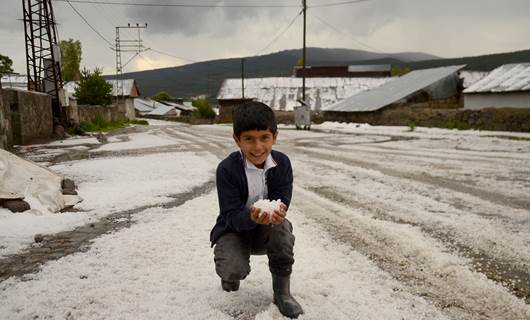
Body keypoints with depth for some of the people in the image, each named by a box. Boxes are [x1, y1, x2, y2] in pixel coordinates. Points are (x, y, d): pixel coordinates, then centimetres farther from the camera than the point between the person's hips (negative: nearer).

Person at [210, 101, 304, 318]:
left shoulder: (282, 163, -14)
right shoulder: (227, 169, -23)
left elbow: (282, 202, -17)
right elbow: (232, 216, -24)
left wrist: (279, 212, -43)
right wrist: (251, 217, -48)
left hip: (267, 230, 2)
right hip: (234, 228, -2)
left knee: (282, 227, -32)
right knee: (233, 271, -28)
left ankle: (282, 291, -11)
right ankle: (233, 271, 16)